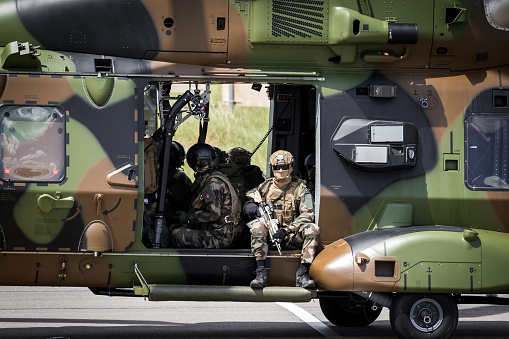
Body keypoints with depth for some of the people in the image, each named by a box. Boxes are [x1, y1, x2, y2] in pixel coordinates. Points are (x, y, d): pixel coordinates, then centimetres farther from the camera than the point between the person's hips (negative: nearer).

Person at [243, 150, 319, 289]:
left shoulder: (300, 189, 6)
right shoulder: (265, 187, 12)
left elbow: (307, 215, -5)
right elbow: (249, 203, 16)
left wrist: (288, 230, -19)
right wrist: (254, 208, -11)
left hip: (291, 236, 0)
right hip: (269, 234, 0)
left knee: (312, 229, -28)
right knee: (257, 225, -32)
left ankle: (303, 274, -30)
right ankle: (261, 272, -36)